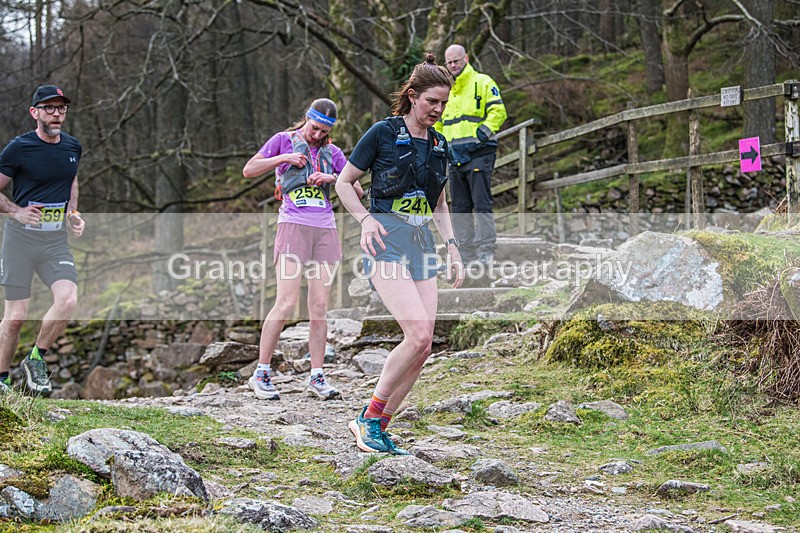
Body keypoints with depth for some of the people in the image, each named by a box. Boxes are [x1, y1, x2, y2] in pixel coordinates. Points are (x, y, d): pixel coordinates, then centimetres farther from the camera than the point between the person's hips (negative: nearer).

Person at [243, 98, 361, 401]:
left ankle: (316, 377, 4)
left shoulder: (332, 152, 17)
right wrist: (283, 158, -5)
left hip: (325, 229, 4)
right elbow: (249, 171, 6)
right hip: (294, 225, -4)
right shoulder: (284, 140, 8)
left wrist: (332, 178, -5)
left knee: (319, 306, 0)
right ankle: (261, 373, -7)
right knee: (286, 302, -14)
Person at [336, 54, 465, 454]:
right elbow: (344, 183, 1)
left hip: (423, 244, 7)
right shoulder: (383, 133, -5)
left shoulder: (438, 144, 14)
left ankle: (376, 428, 7)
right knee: (418, 335, -21)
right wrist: (365, 219, -15)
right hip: (387, 241, -7)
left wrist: (452, 246, 15)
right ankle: (369, 417, -6)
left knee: (422, 348, -3)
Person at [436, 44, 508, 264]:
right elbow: (437, 121, 28)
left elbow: (498, 112, -8)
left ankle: (486, 252, -8)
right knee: (460, 206, 6)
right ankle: (466, 253, 10)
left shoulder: (483, 82, 1)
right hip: (455, 155, 7)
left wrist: (482, 134, -18)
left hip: (479, 153, -7)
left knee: (481, 203, -10)